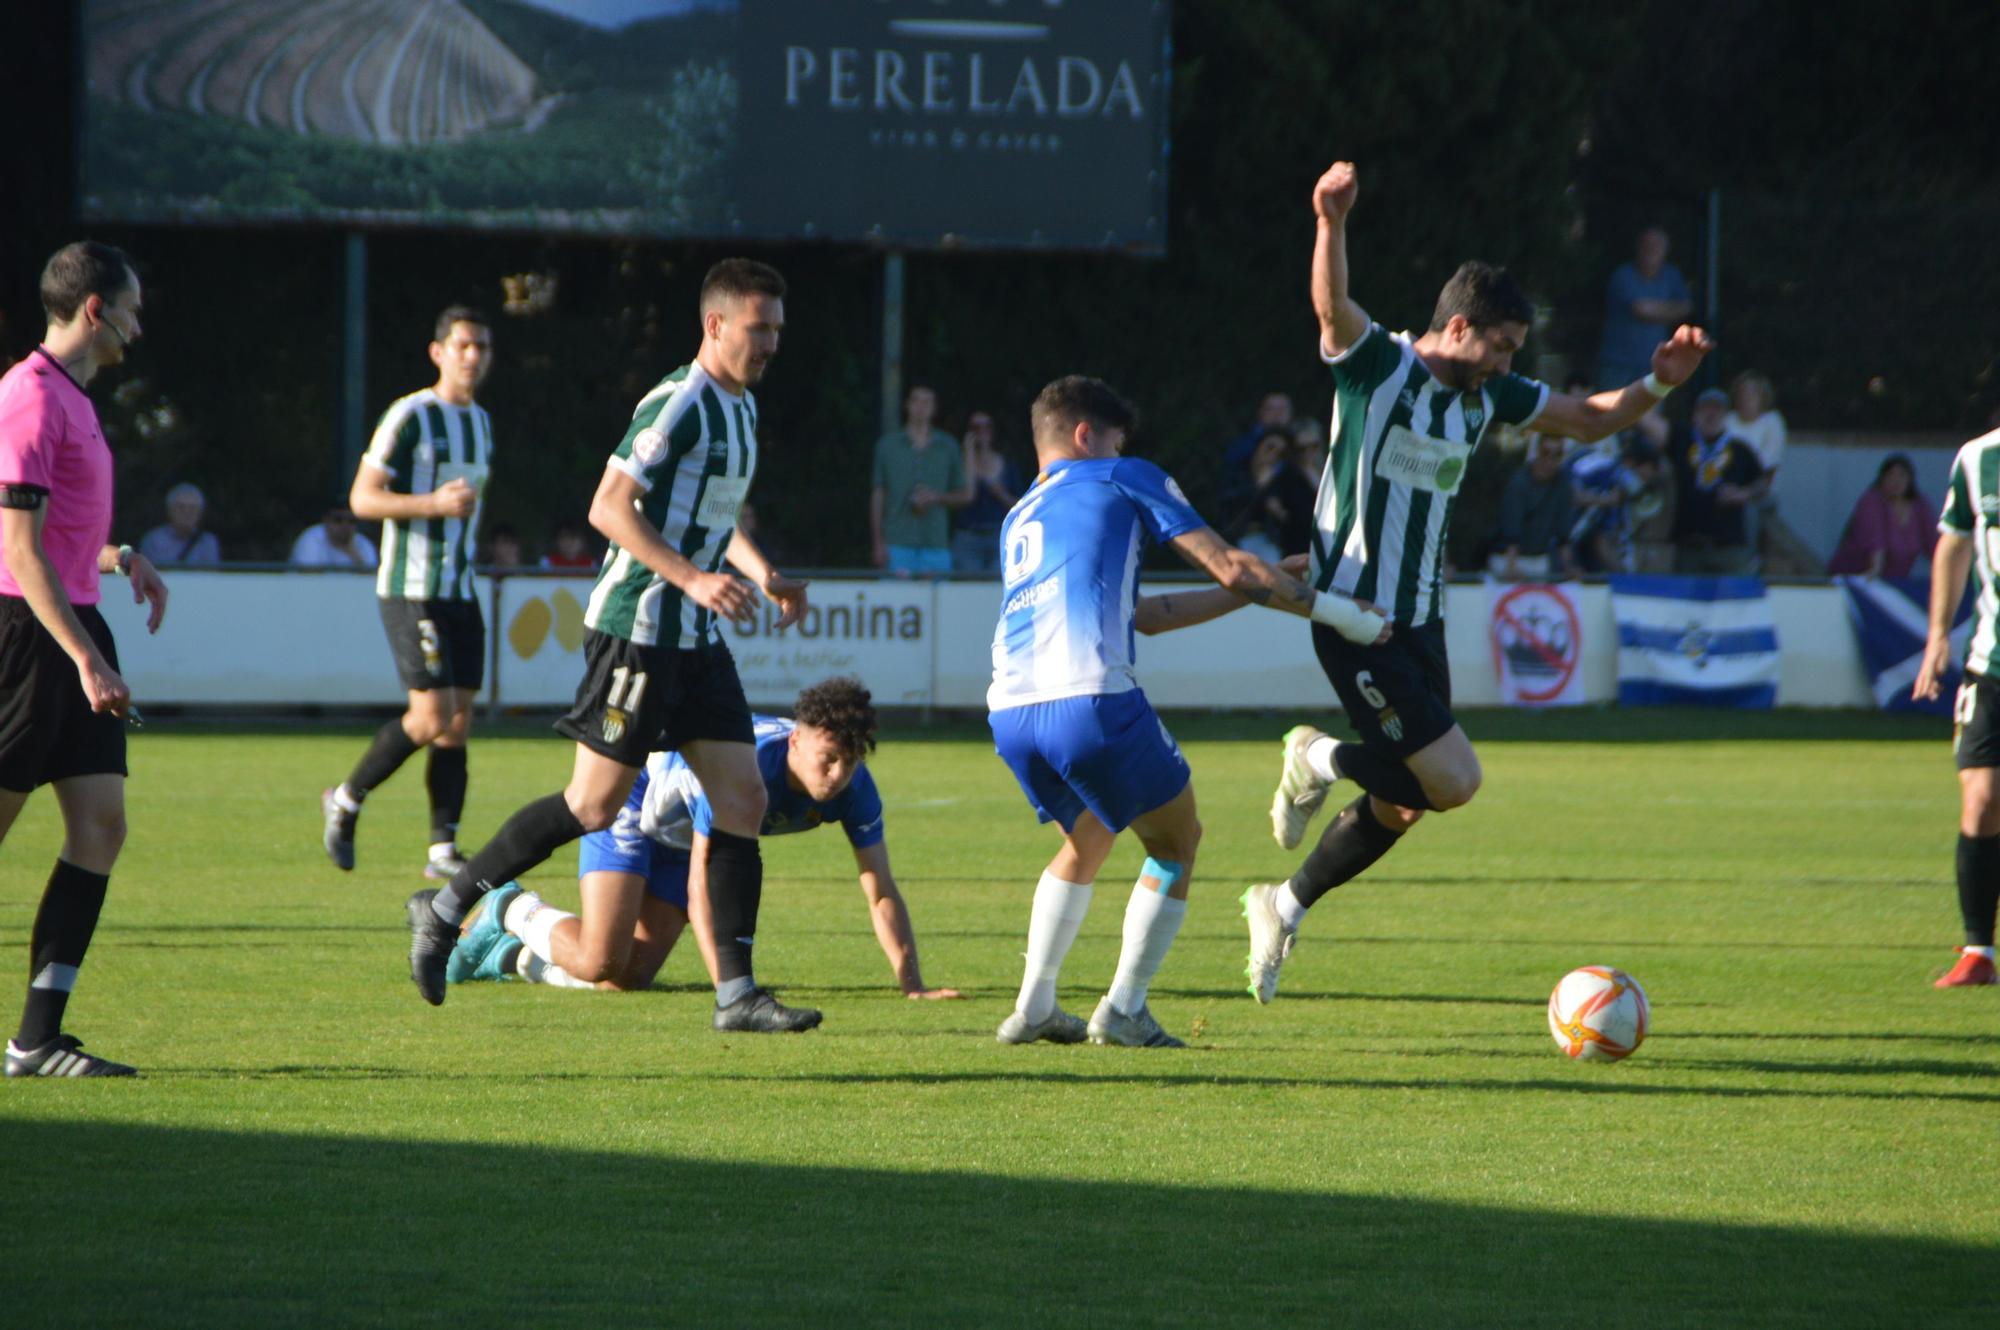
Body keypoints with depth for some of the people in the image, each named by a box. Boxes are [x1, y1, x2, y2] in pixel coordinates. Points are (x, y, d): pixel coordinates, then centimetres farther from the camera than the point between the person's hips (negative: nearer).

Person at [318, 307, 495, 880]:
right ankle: (345, 801, 5)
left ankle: (443, 849, 3)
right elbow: (363, 498, -13)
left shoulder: (481, 422, 15)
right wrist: (434, 504, -24)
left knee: (458, 722, 1)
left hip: (459, 591, 7)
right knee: (433, 716, -14)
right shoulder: (410, 416, -9)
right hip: (411, 590, -7)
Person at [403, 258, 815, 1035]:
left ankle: (735, 994, 0)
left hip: (697, 639, 9)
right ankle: (445, 909, 10)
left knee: (743, 801, 0)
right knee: (595, 806, -5)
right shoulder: (680, 404, -14)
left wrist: (764, 578, 14)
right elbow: (608, 508, -20)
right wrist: (692, 578, -27)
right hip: (637, 628, -9)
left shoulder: (739, 408, 15)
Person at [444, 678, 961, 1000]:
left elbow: (881, 893, -19)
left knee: (629, 977, 2)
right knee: (602, 960, -21)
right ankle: (511, 911, 8)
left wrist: (912, 983, -31)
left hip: (682, 840, 6)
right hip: (635, 801, -6)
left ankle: (513, 957, 28)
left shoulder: (852, 786, -24)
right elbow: (704, 886, -42)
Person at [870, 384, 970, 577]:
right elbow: (877, 496, 8)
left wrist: (937, 498, -7)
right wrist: (879, 544, 1)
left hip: (936, 544, 1)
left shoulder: (948, 447, 11)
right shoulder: (888, 444, 9)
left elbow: (965, 495, 14)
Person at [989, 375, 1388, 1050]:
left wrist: (1251, 589, 39)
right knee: (1175, 844, 14)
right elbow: (1230, 566, 8)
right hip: (1090, 698, -6)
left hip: (1009, 710, 7)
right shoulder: (1123, 480, 13)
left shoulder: (1019, 519, 31)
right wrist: (1332, 609, 17)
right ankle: (1123, 1011, 8)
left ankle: (1034, 1007, 22)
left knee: (1087, 839, 30)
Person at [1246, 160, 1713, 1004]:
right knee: (1454, 779, -15)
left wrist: (1657, 384, 0)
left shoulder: (1487, 395, 9)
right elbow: (1331, 304, -32)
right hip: (1354, 615, -8)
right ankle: (1319, 760, 9)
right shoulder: (1376, 363, -12)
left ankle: (1286, 906, 30)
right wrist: (1331, 223, -51)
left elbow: (1591, 421, 19)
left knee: (1406, 804, 11)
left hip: (1420, 622, 8)